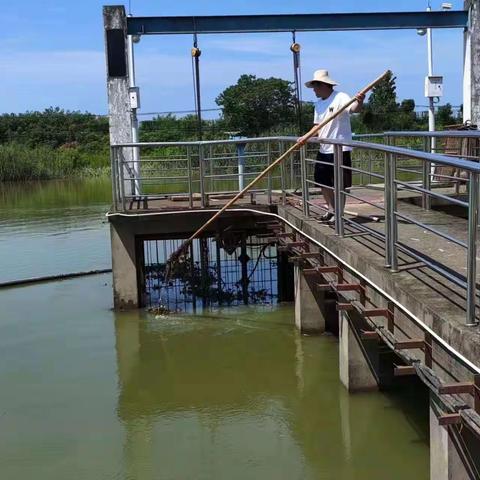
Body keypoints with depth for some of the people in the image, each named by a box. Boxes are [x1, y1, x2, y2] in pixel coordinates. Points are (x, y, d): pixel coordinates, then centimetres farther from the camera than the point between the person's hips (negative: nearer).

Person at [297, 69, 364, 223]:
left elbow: (354, 109, -30)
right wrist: (305, 137, 4)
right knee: (322, 181, 16)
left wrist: (359, 102, -51)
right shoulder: (318, 103, 14)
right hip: (323, 150, 9)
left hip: (340, 150, -9)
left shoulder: (340, 98, -12)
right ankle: (331, 210, 30)